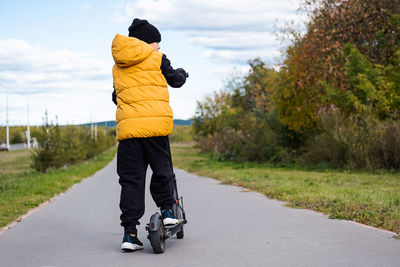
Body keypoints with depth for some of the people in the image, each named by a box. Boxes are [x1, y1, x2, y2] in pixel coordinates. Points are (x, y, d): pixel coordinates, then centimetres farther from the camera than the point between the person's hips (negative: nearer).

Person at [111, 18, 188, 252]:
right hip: (155, 124, -4)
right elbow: (176, 80, 19)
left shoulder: (118, 66, 20)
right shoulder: (157, 58, 6)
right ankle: (167, 210, 16)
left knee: (131, 179, 4)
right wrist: (182, 73, 41)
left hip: (127, 126, 4)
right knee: (162, 170, 16)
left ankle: (129, 232, 1)